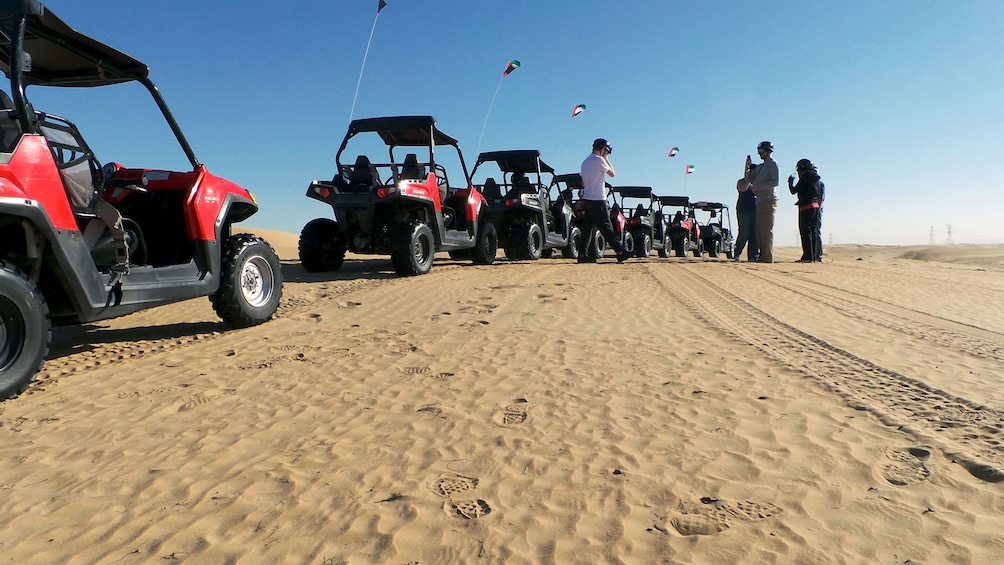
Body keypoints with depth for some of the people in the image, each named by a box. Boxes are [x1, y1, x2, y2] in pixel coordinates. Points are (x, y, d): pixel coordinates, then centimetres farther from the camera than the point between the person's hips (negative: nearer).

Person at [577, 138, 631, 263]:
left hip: (586, 199, 8)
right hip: (598, 200, -8)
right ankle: (621, 252, -1)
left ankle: (583, 254, 4)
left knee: (588, 228, 7)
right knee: (606, 228, -6)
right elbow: (612, 174, -2)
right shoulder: (599, 160, -10)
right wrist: (606, 159, 5)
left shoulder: (585, 162, 16)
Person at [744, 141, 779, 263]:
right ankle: (763, 255, 8)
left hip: (769, 200, -8)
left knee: (767, 229, -11)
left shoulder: (773, 164, -1)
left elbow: (775, 182, -14)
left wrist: (758, 186, -14)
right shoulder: (759, 166, 23)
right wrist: (748, 167, 5)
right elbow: (748, 179, 17)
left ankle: (768, 257, -12)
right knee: (759, 230, 6)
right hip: (760, 200, 8)